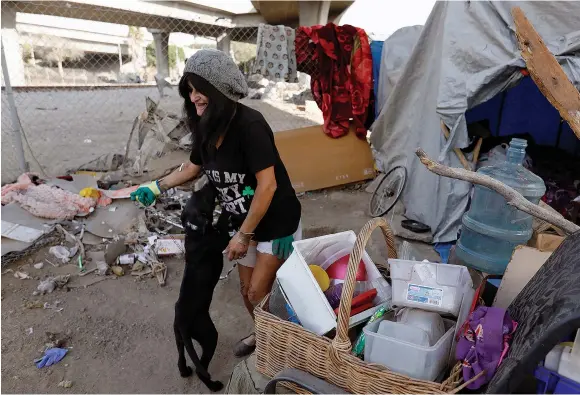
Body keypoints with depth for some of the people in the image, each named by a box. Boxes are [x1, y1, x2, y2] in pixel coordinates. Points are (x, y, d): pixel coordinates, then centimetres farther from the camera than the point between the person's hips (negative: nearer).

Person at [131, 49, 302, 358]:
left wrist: (244, 235, -20)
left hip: (276, 222, -7)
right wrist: (157, 187, 12)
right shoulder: (207, 128, -3)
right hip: (245, 220, 7)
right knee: (246, 288, 18)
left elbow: (267, 184, -27)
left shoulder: (249, 124, -27)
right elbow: (194, 166, 16)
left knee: (259, 291, 2)